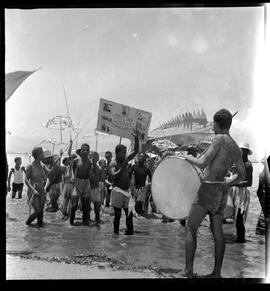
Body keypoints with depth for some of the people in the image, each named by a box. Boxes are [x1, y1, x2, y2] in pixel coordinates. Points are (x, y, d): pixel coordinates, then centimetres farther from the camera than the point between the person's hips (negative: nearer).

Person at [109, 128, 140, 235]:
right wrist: (122, 167, -25)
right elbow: (114, 175, -22)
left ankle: (130, 231, 17)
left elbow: (136, 151, 7)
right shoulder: (113, 163, -7)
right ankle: (116, 232, 8)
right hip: (118, 191, -6)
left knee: (129, 213, 7)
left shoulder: (125, 160, 9)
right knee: (117, 214, -2)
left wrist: (136, 138, -4)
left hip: (127, 191, 6)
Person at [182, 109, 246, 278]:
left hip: (209, 188, -8)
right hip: (222, 192, 8)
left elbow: (202, 163, -19)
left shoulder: (220, 139, -13)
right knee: (217, 232, 12)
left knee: (190, 228, -1)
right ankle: (217, 273, 16)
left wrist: (188, 157, -2)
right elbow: (242, 175, 19)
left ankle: (189, 271, -3)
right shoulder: (237, 148, 11)